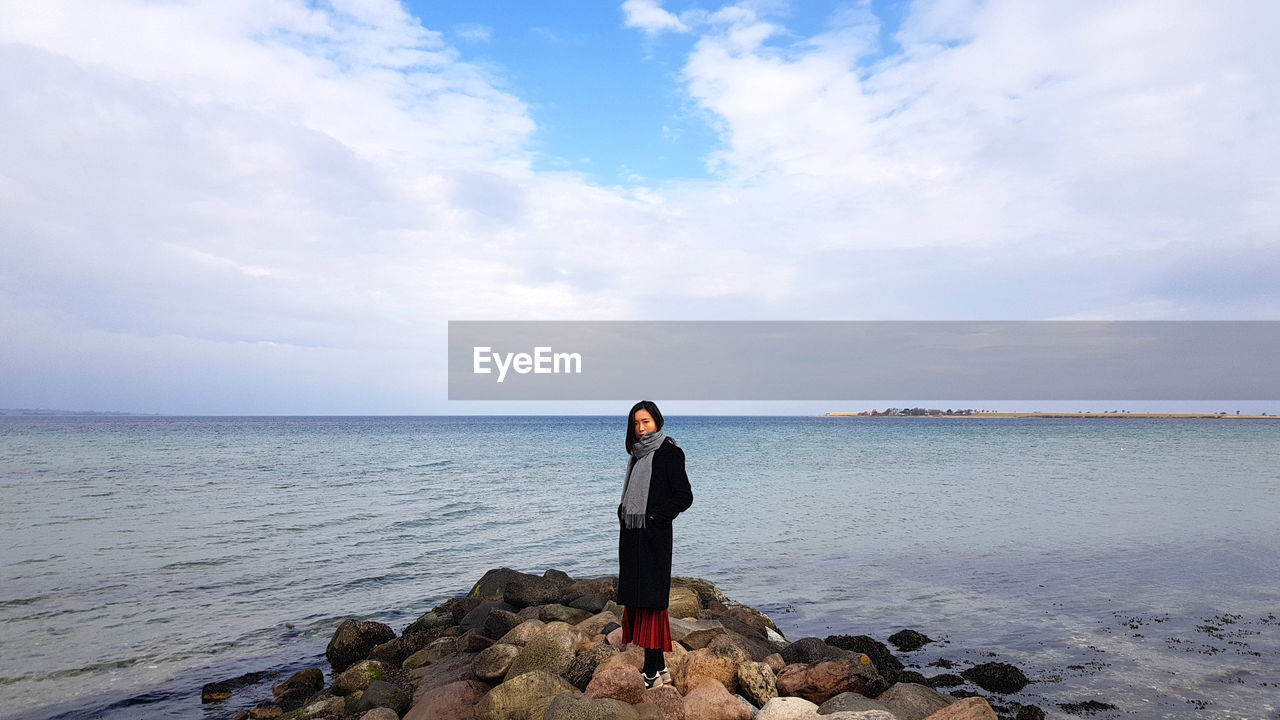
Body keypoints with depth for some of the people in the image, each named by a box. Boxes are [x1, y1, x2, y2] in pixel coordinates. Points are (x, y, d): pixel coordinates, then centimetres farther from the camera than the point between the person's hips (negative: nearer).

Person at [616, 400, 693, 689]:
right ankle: (660, 667, 19)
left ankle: (652, 671, 2)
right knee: (634, 598, 9)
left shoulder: (669, 453, -8)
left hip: (653, 537, -8)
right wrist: (624, 513, 9)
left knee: (650, 600, -6)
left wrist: (655, 516, -14)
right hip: (631, 536, 8)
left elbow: (684, 496, -12)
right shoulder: (637, 455, 15)